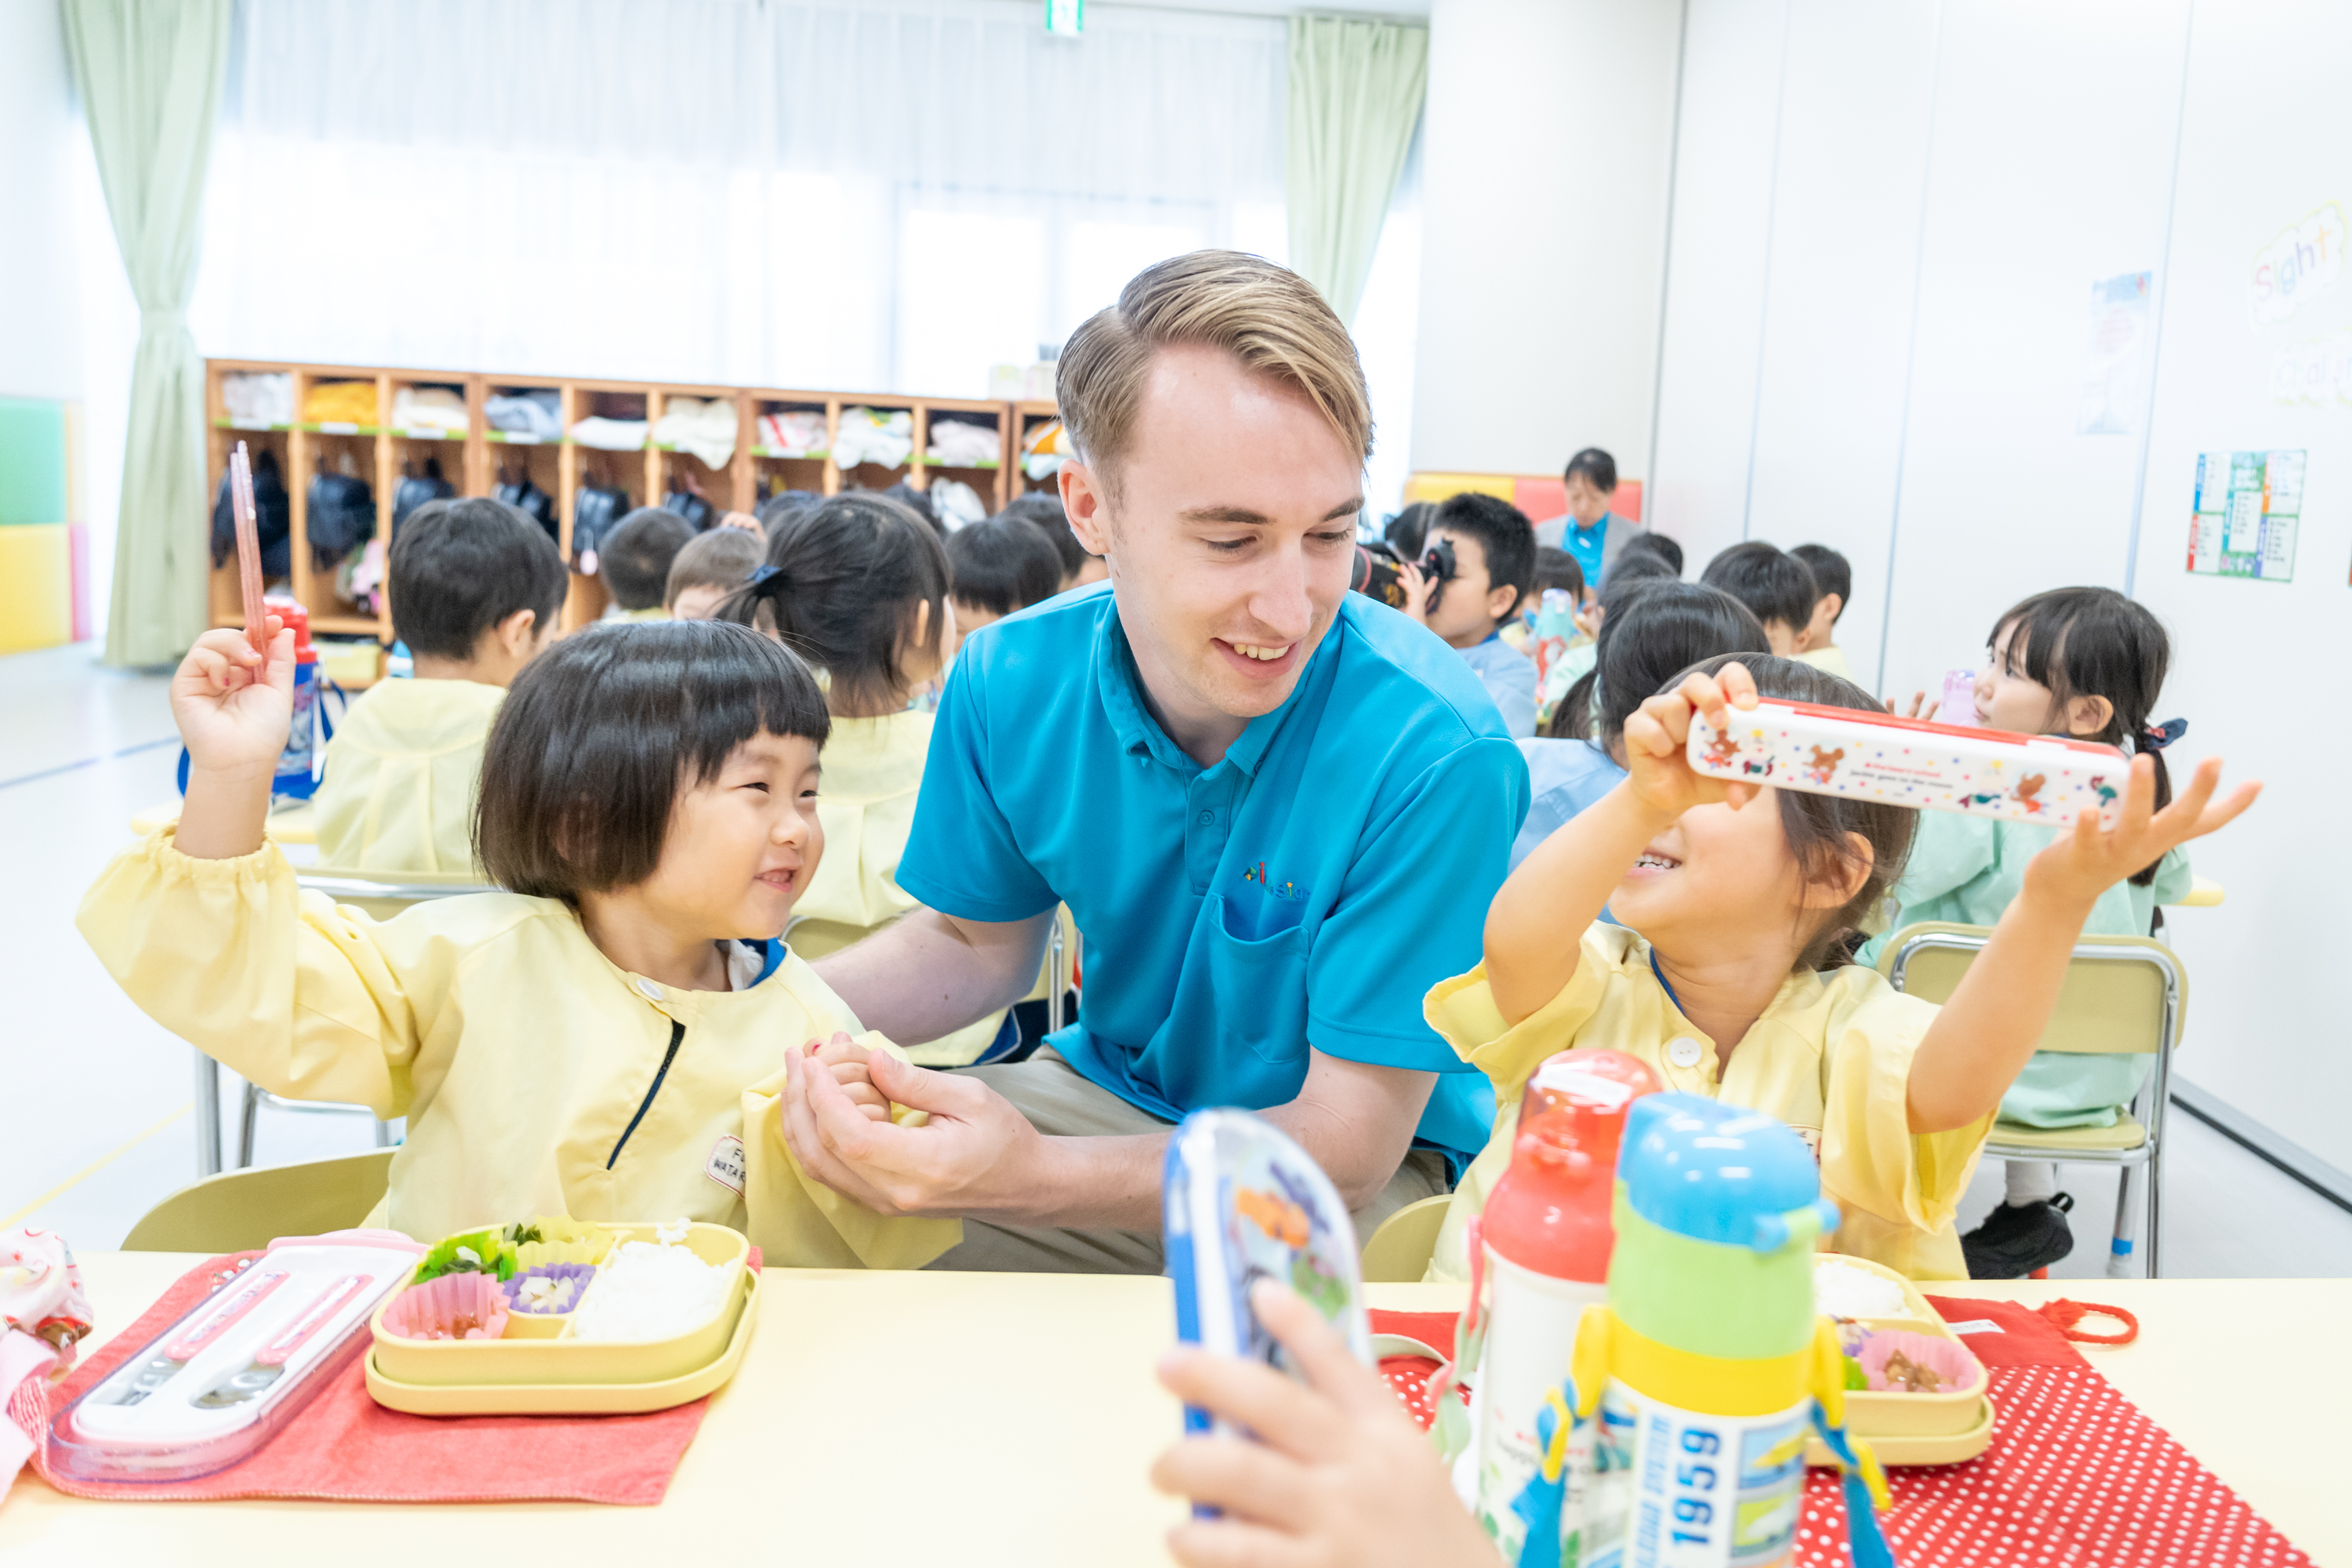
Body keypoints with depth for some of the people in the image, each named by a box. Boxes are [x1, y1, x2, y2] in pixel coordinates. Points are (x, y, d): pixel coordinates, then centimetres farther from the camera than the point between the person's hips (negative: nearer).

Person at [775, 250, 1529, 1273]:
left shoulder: (1434, 754, -28)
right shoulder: (1010, 685, -13)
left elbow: (1347, 1146, -24)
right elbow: (980, 942, 5)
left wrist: (1031, 1177, -40)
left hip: (1363, 1165, -3)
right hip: (1108, 1090, 4)